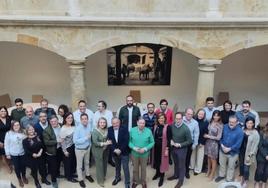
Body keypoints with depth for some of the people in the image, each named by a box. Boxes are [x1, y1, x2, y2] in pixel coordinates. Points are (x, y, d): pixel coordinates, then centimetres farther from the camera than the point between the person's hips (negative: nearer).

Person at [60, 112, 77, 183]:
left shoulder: (73, 127, -6)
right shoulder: (63, 129, -20)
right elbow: (62, 141, -15)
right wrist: (64, 151, -11)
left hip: (74, 146, 5)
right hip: (67, 148, -5)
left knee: (74, 160, 19)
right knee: (68, 162, 13)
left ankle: (72, 173, 42)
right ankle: (69, 177, 31)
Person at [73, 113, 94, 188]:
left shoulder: (89, 127, -8)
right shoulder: (78, 128, -25)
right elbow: (75, 140, -28)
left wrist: (89, 144, 1)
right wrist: (85, 138, -28)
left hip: (87, 148, 5)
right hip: (80, 149, -5)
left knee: (87, 162, 25)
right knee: (79, 165, 13)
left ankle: (87, 175, 47)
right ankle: (80, 179, 31)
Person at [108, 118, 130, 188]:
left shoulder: (124, 129, -14)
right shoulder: (109, 130, -4)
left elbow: (126, 141, -16)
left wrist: (120, 150, -18)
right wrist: (114, 150, -16)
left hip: (124, 152, -3)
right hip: (115, 152, 4)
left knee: (125, 168, -1)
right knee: (117, 166, 23)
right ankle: (117, 177, 47)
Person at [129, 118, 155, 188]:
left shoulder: (149, 131, -14)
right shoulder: (132, 130, -12)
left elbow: (152, 142, -7)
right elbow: (129, 141, -5)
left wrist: (145, 149, -19)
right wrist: (134, 148, -21)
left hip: (144, 154, 0)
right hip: (134, 153, 1)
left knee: (143, 168, 18)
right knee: (135, 168, 19)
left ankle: (143, 182, 41)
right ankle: (135, 181, 41)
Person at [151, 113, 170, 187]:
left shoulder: (167, 127, -13)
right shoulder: (155, 126, 2)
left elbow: (168, 139, -12)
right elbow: (153, 136, 7)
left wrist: (167, 149, -13)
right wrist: (152, 145, 6)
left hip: (163, 147, -5)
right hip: (156, 146, 5)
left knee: (162, 161, 6)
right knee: (156, 160, 16)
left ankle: (162, 177, 21)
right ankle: (157, 173, 39)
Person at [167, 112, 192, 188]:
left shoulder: (186, 128, -24)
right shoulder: (172, 126, -10)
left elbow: (189, 141, -15)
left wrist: (180, 145, -20)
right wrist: (171, 140, -9)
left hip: (182, 149, -4)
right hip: (173, 148, 4)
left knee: (181, 165, 12)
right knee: (175, 163, 24)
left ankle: (181, 180, 29)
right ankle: (176, 175, 46)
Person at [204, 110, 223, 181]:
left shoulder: (220, 125, -19)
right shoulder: (210, 122, -4)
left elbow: (218, 137, -17)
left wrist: (208, 136, -12)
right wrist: (206, 135, -5)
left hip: (214, 143, -4)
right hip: (208, 141, 5)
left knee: (213, 159, 12)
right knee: (209, 157, 19)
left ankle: (212, 174, 31)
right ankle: (208, 171, 40)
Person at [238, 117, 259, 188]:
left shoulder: (255, 133, -15)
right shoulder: (243, 130, -2)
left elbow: (255, 145, -13)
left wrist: (249, 155, -13)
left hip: (248, 153, -4)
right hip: (241, 151, 4)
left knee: (246, 168, 3)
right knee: (241, 165, 17)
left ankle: (246, 181, 29)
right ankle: (242, 177, 43)